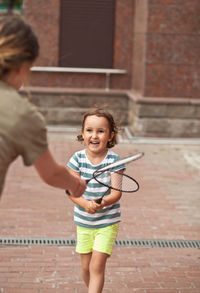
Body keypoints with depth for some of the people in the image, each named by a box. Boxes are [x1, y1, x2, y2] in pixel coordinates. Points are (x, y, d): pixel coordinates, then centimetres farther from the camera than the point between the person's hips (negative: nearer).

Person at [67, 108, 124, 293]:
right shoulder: (78, 159, -8)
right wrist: (85, 204, -29)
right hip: (83, 221, 3)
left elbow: (116, 193, -16)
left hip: (107, 221, -3)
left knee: (97, 266, -10)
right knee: (86, 267, 13)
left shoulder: (114, 160, -14)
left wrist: (103, 203, -37)